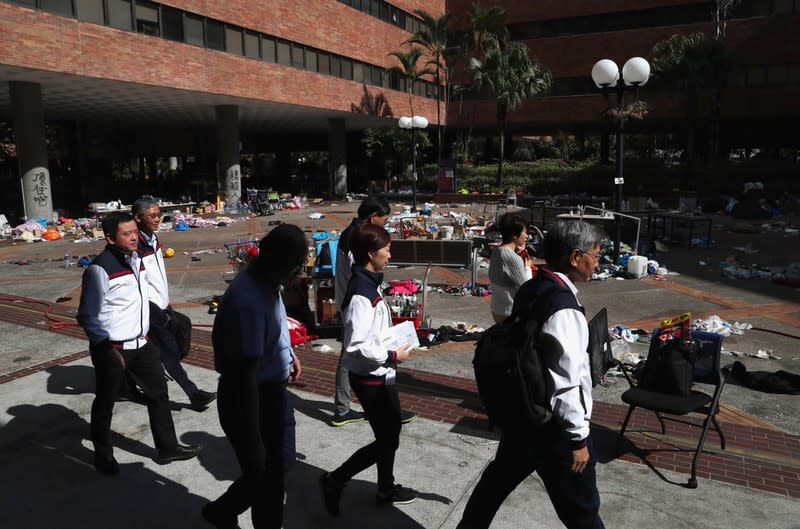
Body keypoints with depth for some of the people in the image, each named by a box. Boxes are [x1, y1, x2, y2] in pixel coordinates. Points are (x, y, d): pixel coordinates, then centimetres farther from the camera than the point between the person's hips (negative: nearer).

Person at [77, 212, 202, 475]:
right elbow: (87, 316, -17)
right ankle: (103, 456, 32)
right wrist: (108, 348, -19)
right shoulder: (99, 269, -20)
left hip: (141, 343, 8)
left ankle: (167, 447, 28)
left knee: (158, 391, 14)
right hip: (112, 348, -7)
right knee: (105, 402, 12)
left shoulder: (135, 259, 4)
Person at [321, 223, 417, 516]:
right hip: (370, 378, -10)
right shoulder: (362, 294, -26)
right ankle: (335, 480, 16)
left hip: (379, 374, 10)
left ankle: (387, 489, 39)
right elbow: (357, 346, -29)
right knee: (386, 440, 4)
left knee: (391, 432, 21)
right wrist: (392, 355, -19)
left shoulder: (369, 284, 4)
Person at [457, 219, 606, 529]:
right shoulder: (563, 308, -25)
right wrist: (578, 437, -15)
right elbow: (565, 381, -25)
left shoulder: (530, 289, 2)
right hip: (552, 425, -9)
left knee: (499, 477, 26)